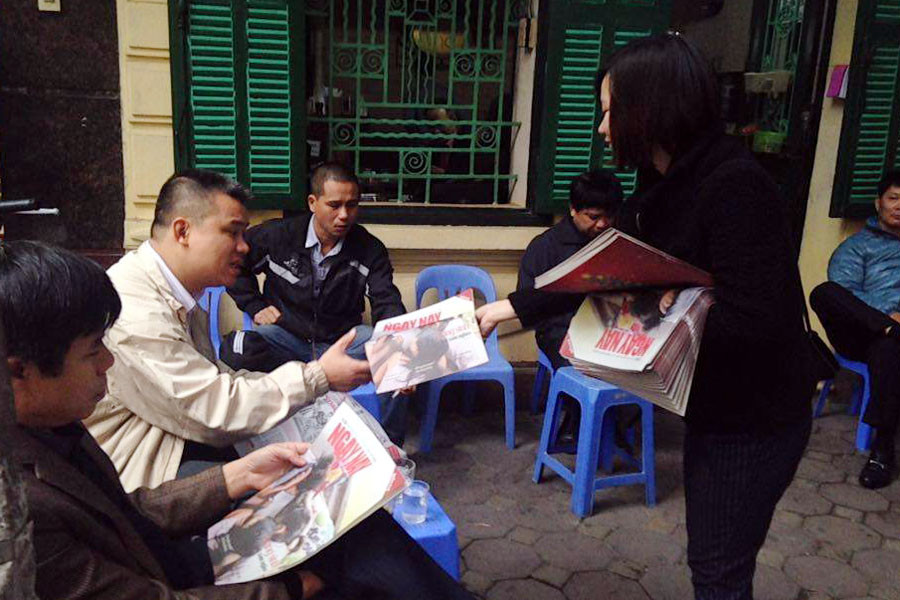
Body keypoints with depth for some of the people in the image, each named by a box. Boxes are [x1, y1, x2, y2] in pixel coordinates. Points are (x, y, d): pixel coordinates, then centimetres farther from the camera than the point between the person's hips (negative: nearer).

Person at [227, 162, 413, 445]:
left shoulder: (370, 250, -5)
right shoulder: (278, 236, -5)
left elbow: (387, 305, -16)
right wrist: (255, 307, 1)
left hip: (345, 341, 1)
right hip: (286, 338, -1)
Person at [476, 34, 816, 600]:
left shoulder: (734, 186, -25)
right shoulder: (664, 188, 4)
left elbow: (753, 318, -30)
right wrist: (513, 306, 9)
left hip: (755, 413, -8)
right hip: (715, 402, 8)